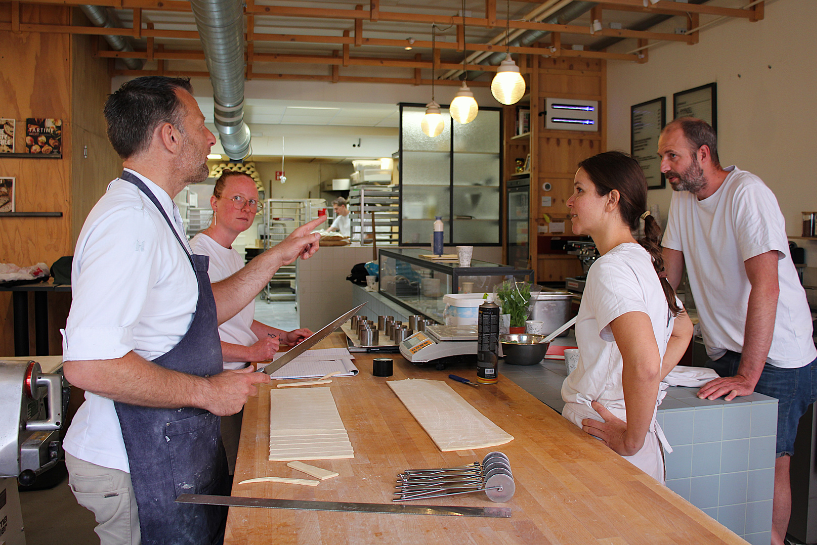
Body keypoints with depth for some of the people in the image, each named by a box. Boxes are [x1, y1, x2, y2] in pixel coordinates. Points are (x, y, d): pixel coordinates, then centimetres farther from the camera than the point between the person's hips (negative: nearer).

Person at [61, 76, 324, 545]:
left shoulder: (154, 214, 11)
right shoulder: (130, 220, -23)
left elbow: (203, 311, 18)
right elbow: (88, 363, -31)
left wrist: (277, 257, 15)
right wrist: (206, 391, -21)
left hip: (174, 446, 10)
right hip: (141, 468, -10)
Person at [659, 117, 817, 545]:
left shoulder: (747, 193, -18)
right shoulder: (683, 198, 5)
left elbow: (765, 286, -27)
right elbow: (668, 279, 11)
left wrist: (747, 375, -32)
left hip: (775, 358, -6)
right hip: (723, 353, 6)